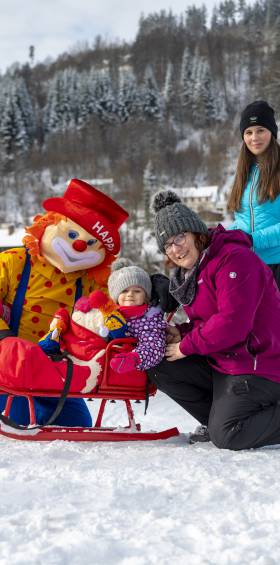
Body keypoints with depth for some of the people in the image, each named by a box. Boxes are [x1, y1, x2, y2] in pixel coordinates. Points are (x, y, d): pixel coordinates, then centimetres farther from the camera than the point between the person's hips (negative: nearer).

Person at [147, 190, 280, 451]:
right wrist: (181, 334, -5)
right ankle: (216, 420, 7)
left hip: (258, 366, -9)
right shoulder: (190, 272, 14)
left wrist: (186, 346, -17)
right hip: (219, 362, 9)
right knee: (158, 368, -1)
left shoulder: (234, 258, -18)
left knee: (227, 437, -19)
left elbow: (232, 322, -27)